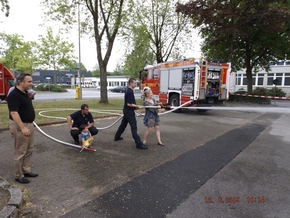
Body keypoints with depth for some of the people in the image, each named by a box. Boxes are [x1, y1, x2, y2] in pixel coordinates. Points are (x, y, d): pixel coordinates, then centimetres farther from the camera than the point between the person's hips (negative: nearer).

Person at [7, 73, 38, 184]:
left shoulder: (25, 93, 9)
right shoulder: (14, 95, -19)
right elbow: (14, 113, -26)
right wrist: (23, 128, -29)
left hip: (29, 125, 10)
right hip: (20, 126, -9)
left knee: (29, 150, 17)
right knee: (20, 152, 2)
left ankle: (26, 170, 31)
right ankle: (18, 176, 17)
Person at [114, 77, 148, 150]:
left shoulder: (128, 91, 12)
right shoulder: (130, 92, -20)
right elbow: (129, 104, -23)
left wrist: (135, 106, 12)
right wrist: (137, 106, -12)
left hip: (126, 110, 11)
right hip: (129, 111, -10)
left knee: (123, 124, 23)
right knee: (134, 127, -10)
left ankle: (117, 137, 38)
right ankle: (139, 144, -8)